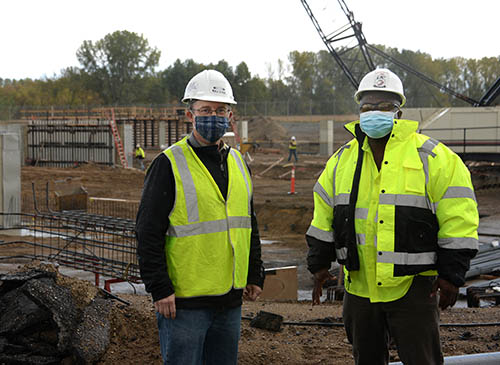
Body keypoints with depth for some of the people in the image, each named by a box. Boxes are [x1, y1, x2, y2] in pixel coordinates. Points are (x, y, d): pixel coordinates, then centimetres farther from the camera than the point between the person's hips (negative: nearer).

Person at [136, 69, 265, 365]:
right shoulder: (169, 165, -8)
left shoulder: (239, 164, 12)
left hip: (231, 299, 6)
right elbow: (148, 232, -10)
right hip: (184, 300, -6)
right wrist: (160, 289, -14)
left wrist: (255, 275, 17)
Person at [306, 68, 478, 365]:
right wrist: (320, 263, 13)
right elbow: (323, 216, 18)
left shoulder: (432, 158, -6)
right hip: (359, 286, 5)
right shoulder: (342, 160, 9)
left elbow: (458, 218, -8)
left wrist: (451, 274, -11)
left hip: (413, 286, -4)